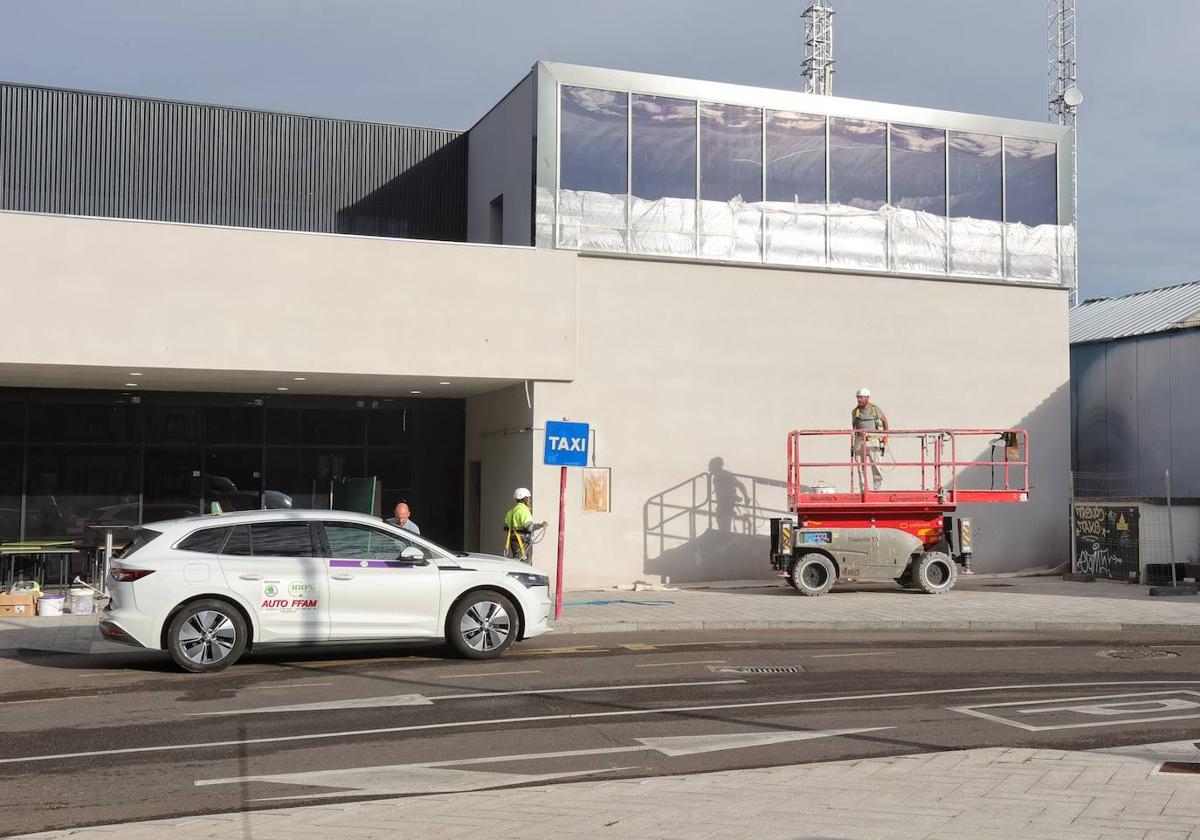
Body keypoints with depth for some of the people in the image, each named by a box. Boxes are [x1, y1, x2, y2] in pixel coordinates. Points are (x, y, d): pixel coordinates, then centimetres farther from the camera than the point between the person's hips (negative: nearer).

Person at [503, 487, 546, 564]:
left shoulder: (512, 511, 15)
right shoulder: (524, 510, -14)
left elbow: (506, 527, 18)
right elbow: (529, 527, -23)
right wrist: (541, 525, -11)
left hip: (513, 540, 9)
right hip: (523, 542, -9)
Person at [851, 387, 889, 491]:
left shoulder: (876, 409, 1)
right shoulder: (855, 411, 6)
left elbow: (884, 421, 18)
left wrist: (885, 437, 13)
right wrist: (851, 447, 11)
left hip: (873, 441, -2)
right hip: (859, 442, 2)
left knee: (876, 467, -8)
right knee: (861, 469, 2)